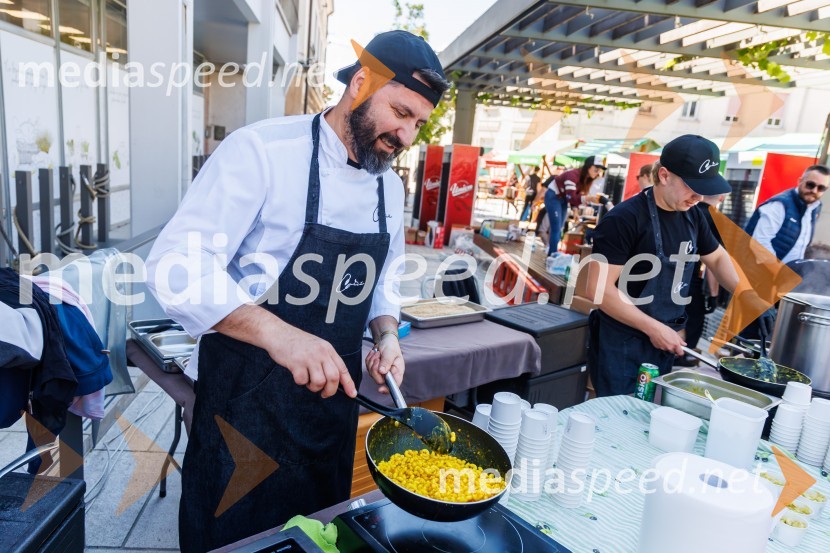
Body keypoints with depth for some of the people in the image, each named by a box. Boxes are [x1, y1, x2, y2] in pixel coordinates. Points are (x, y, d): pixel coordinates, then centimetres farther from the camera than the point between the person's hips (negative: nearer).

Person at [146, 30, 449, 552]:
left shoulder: (390, 185, 4)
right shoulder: (263, 149, -18)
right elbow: (178, 266, -24)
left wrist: (387, 336, -4)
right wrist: (277, 333, -37)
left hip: (333, 394, 6)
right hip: (247, 398, -6)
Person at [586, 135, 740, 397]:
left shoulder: (692, 216, 4)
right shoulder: (624, 219, -19)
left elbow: (717, 258, 22)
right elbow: (600, 288, -22)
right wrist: (653, 328, -21)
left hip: (665, 341, 7)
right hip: (622, 346, -7)